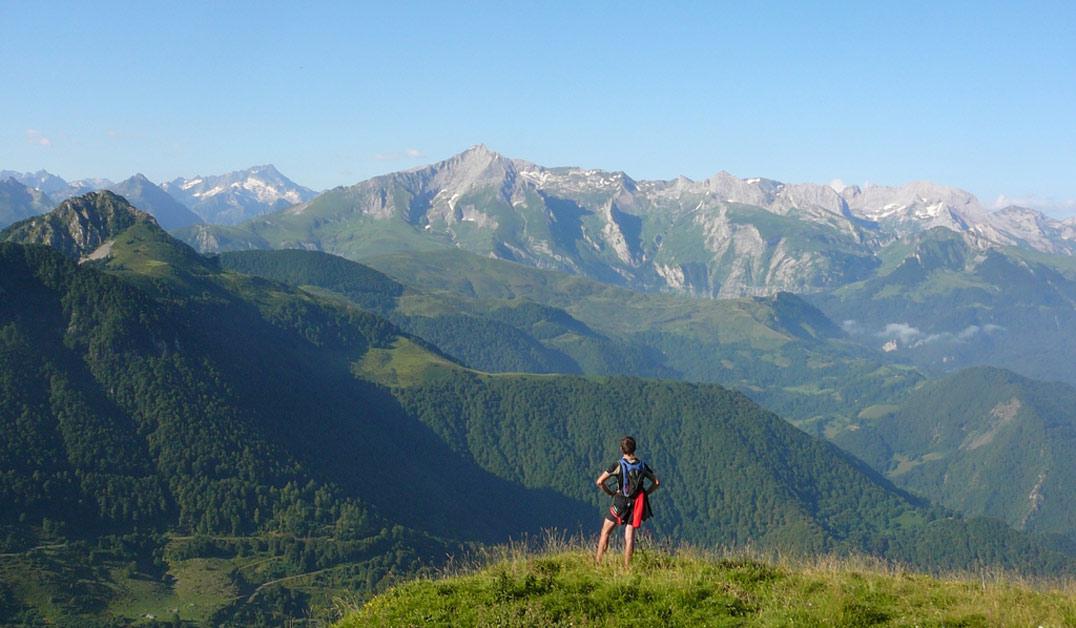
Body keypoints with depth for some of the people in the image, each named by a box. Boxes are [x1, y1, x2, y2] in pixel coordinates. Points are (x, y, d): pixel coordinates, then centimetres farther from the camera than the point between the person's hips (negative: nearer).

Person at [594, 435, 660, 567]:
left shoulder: (618, 465, -12)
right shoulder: (642, 466, 1)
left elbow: (599, 482, -16)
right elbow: (657, 482, 9)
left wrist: (610, 493, -2)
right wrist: (645, 493, 11)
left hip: (620, 503, -3)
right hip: (636, 504, 4)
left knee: (605, 532, 10)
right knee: (630, 536, 7)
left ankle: (597, 561, 10)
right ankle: (626, 567, 7)